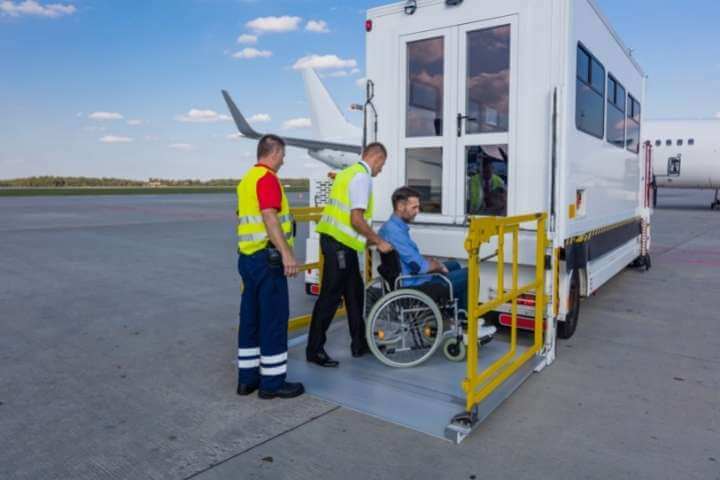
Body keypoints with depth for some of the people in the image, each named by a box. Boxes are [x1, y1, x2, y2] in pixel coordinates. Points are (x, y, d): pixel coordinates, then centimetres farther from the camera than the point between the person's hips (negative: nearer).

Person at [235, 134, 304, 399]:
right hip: (267, 258, -10)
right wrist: (287, 253, -28)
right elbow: (269, 217, -23)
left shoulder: (246, 179, 19)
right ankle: (272, 382, 5)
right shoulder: (267, 178, -11)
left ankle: (247, 377, 21)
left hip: (247, 257, 10)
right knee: (274, 319, -3)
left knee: (250, 317, 13)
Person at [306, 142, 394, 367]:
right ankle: (315, 349, 7)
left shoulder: (350, 172, 19)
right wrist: (379, 241, -8)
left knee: (354, 291, 15)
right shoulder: (362, 177, -11)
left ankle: (359, 344, 24)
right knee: (331, 295, -3)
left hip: (337, 240, 10)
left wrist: (370, 239, 23)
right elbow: (356, 219, -19)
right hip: (340, 243, -10)